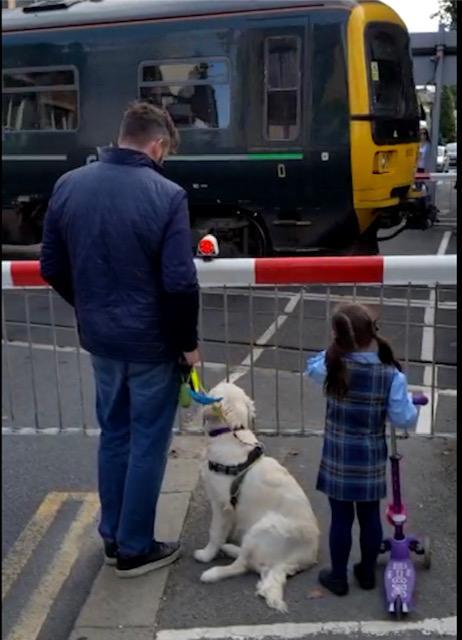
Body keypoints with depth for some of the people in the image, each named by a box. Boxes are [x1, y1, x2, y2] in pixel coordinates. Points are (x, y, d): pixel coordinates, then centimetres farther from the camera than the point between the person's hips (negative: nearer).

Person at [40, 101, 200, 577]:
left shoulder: (68, 186, -1)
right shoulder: (166, 195, -18)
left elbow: (52, 268, 5)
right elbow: (179, 282, -20)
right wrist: (188, 342, -5)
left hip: (99, 338, 5)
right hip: (152, 342, -5)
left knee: (113, 435, 21)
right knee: (147, 443, 10)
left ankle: (112, 537, 34)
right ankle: (135, 549, 23)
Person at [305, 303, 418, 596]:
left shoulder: (333, 367, -16)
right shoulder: (391, 374, -15)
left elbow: (311, 366, 7)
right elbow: (404, 419, -11)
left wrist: (336, 348, -2)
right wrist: (409, 401, 8)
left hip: (339, 457, -1)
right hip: (372, 458, 1)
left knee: (341, 518, 11)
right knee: (370, 516, 17)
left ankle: (338, 577, 26)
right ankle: (368, 573, 34)